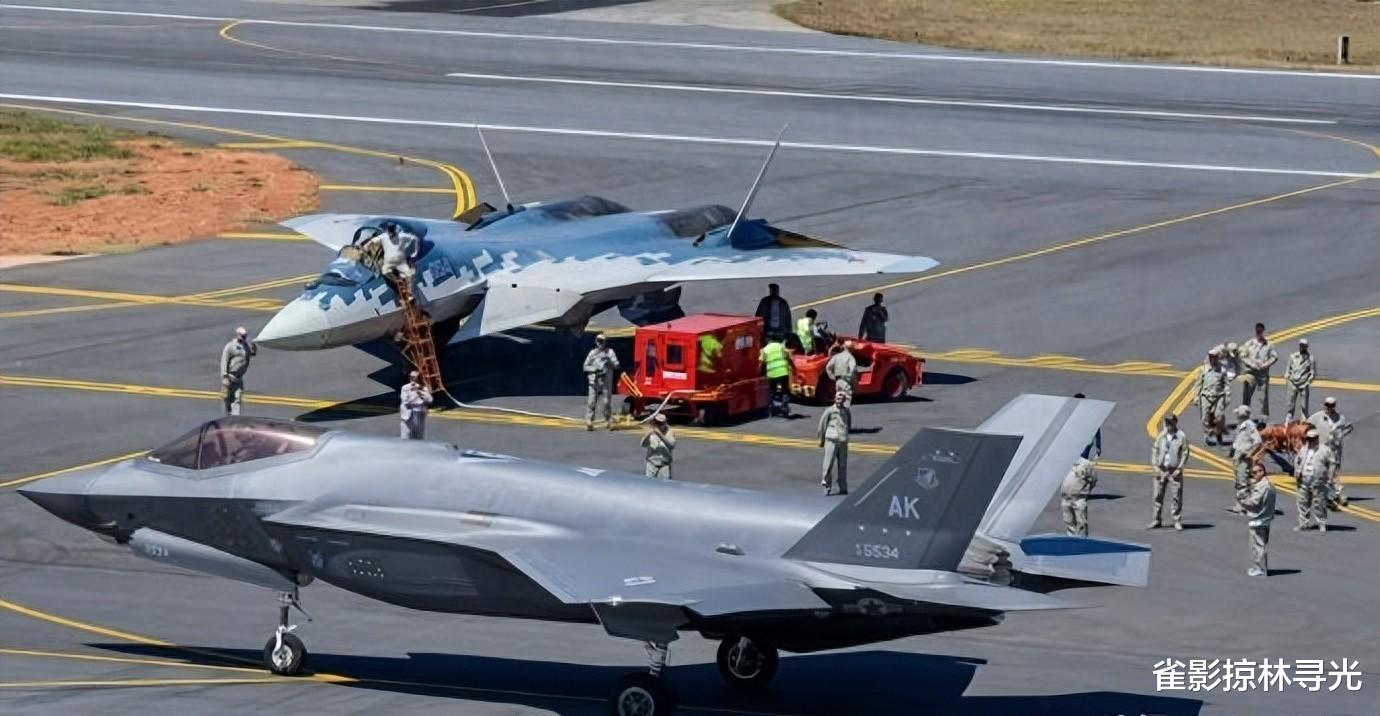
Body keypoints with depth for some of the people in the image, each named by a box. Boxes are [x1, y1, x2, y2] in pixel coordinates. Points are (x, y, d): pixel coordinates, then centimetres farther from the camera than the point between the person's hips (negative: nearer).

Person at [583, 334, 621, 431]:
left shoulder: (610, 352, 7)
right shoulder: (592, 353, 8)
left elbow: (616, 365, 0)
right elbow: (586, 366, 7)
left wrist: (609, 361, -18)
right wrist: (595, 369, -10)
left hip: (606, 382, 0)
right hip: (594, 380, 0)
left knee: (607, 402, 0)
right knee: (592, 402, -6)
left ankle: (608, 421, 11)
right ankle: (589, 422, -8)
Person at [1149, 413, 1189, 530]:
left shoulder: (1182, 437, -5)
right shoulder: (1160, 435, 5)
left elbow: (1185, 454, -4)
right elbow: (1154, 451, 8)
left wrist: (1179, 469, -10)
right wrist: (1155, 466, -2)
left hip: (1174, 471, -3)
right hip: (1161, 470, 3)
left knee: (1176, 497, -1)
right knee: (1158, 495, 7)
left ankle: (1177, 521, 7)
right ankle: (1156, 520, 15)